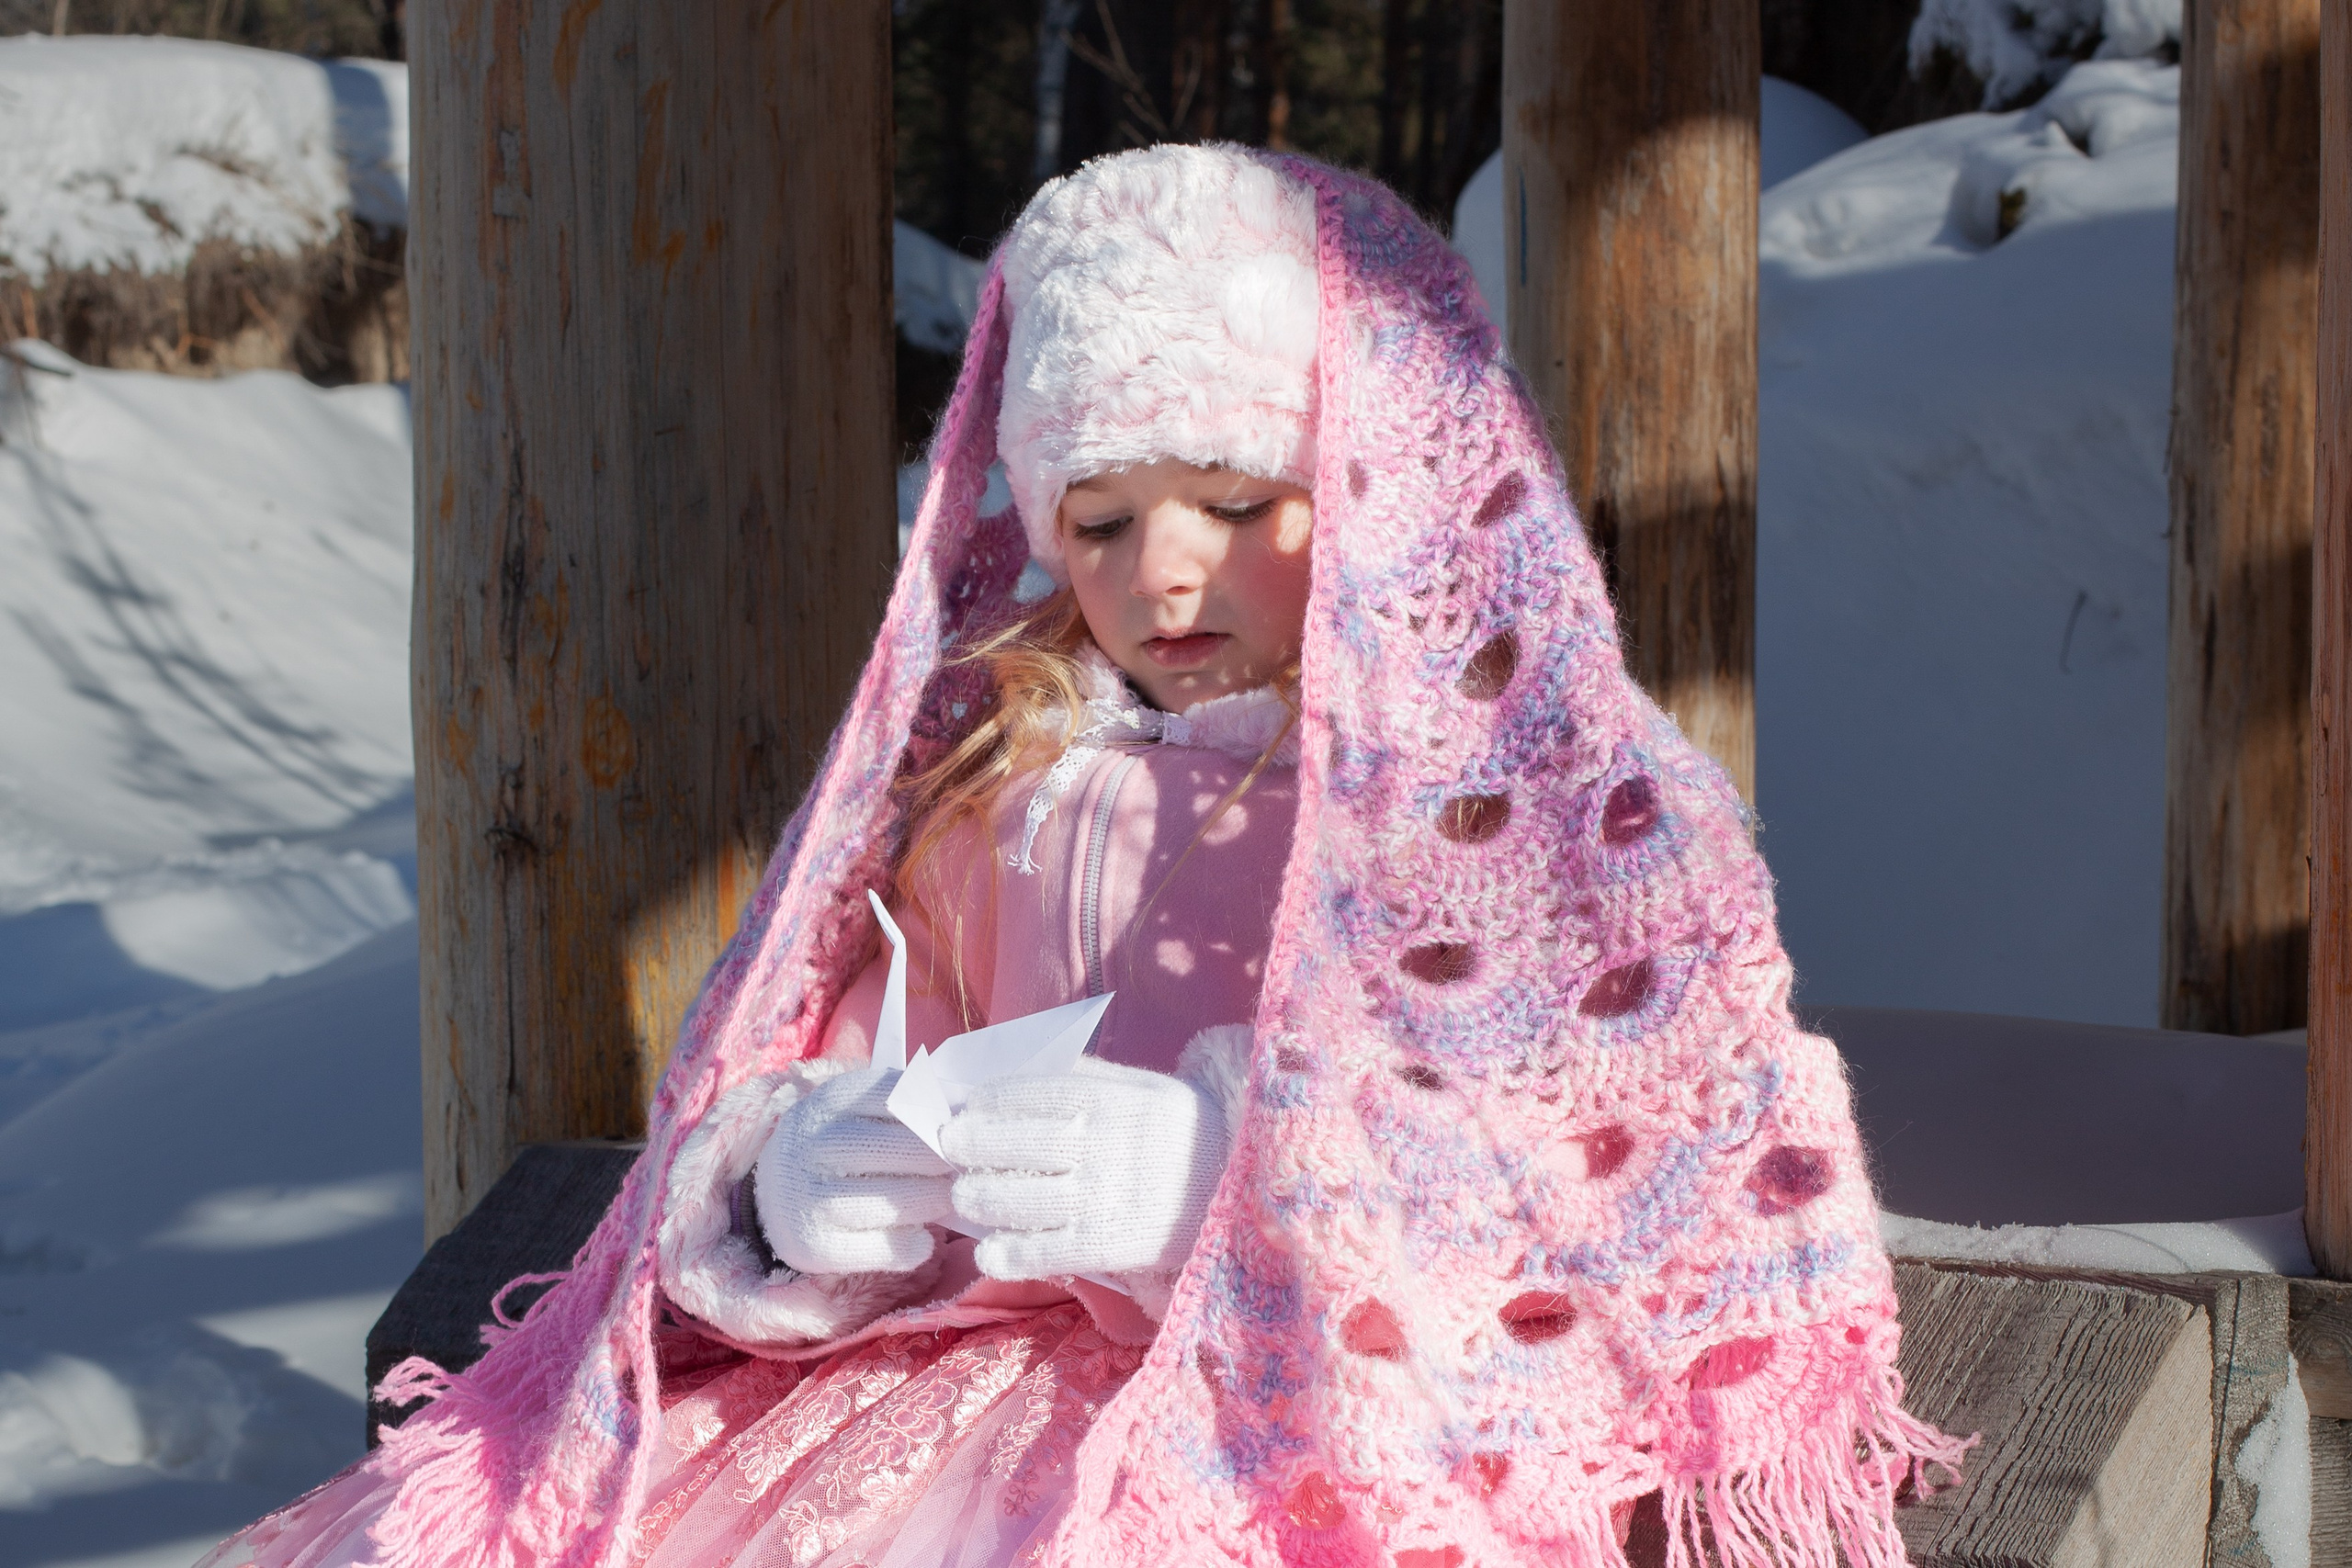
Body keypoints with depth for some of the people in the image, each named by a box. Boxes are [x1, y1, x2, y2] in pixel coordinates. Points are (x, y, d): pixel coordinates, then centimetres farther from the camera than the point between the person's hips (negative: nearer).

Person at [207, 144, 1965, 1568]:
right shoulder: (997, 778, 15)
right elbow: (785, 1071, 17)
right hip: (994, 1376, 4)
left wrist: (1235, 1180, -19)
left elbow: (1707, 1186, -7)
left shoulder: (1581, 798, 4)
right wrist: (796, 1174, -10)